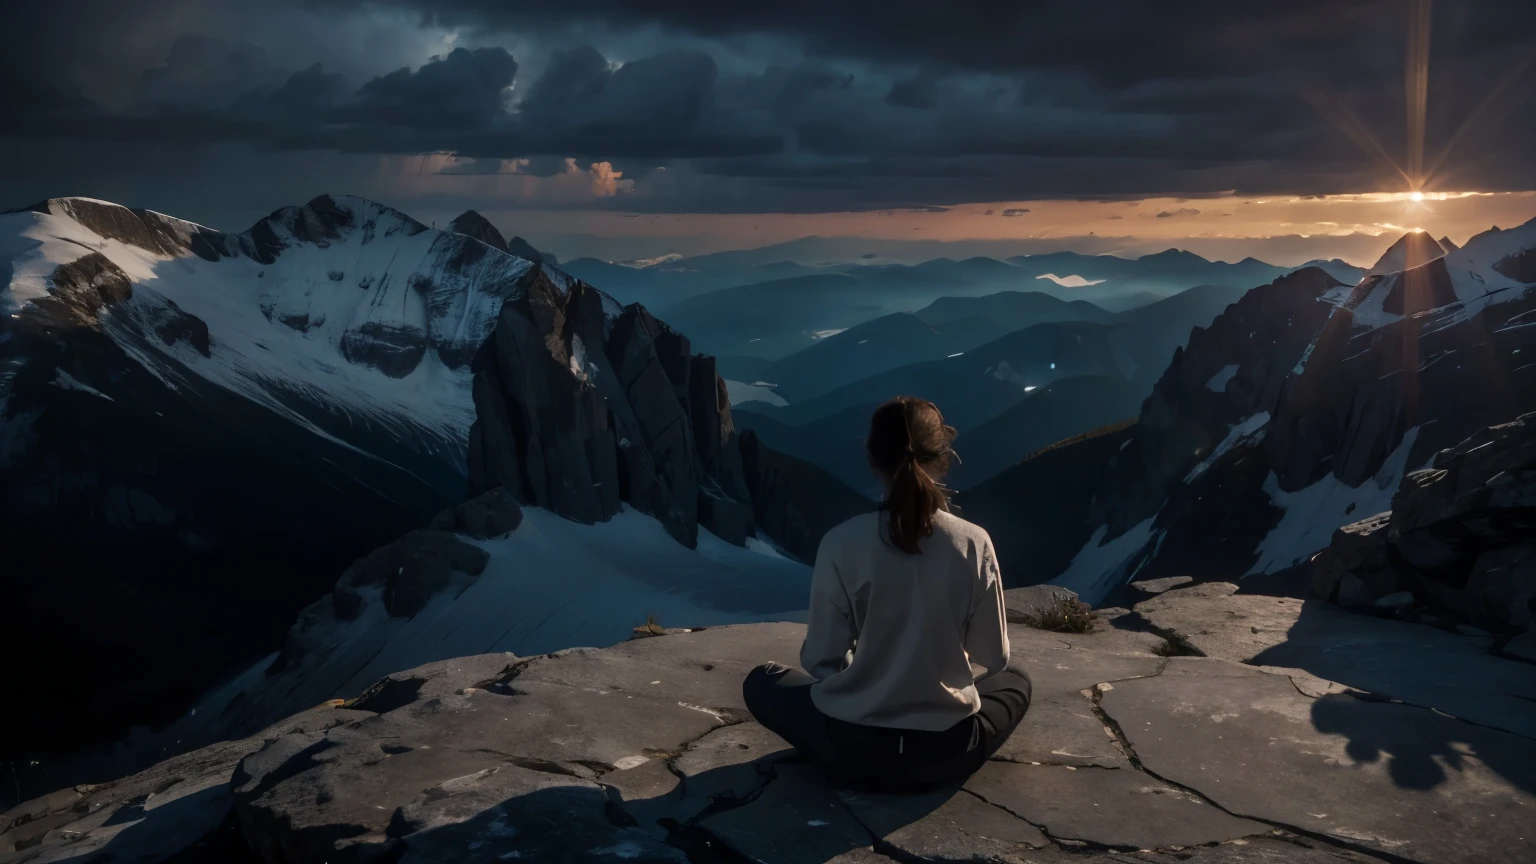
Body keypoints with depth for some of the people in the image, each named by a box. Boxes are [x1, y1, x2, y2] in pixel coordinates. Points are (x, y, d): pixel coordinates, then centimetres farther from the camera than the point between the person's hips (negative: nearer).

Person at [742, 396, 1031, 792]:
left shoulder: (841, 543, -15)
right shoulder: (974, 543, -11)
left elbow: (821, 660, -8)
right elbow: (992, 657, -1)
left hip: (854, 748, -1)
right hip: (949, 753, 2)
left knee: (761, 682, 26)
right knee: (1015, 679, 33)